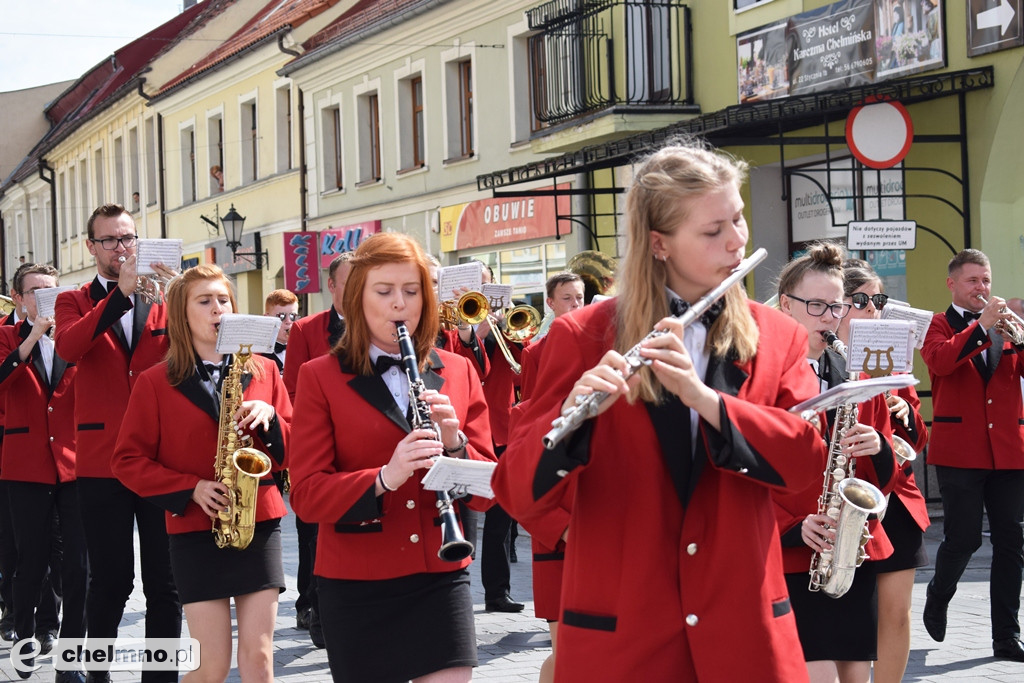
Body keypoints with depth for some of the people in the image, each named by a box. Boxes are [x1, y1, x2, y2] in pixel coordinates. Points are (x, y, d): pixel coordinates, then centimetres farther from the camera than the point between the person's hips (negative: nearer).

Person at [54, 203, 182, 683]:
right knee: (110, 581, 3)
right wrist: (120, 293, -23)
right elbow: (67, 347, -15)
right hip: (102, 459, -1)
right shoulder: (74, 302, 8)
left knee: (164, 582, 4)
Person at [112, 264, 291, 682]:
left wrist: (268, 417, -11)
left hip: (259, 524, 2)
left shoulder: (262, 372, 8)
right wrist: (191, 488, -12)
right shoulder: (156, 383, 0)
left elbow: (292, 447, 10)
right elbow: (128, 460, 0)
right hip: (195, 529, -2)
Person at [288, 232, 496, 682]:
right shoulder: (321, 377, -1)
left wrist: (454, 445, -16)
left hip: (441, 575, 2)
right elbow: (306, 496, -8)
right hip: (356, 585, -1)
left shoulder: (458, 373, 7)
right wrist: (385, 478, -24)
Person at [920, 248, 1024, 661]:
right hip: (959, 449, -4)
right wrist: (982, 326, -22)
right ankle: (937, 599, 25)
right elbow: (940, 360, -17)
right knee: (963, 538, -5)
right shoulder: (940, 325, 4)